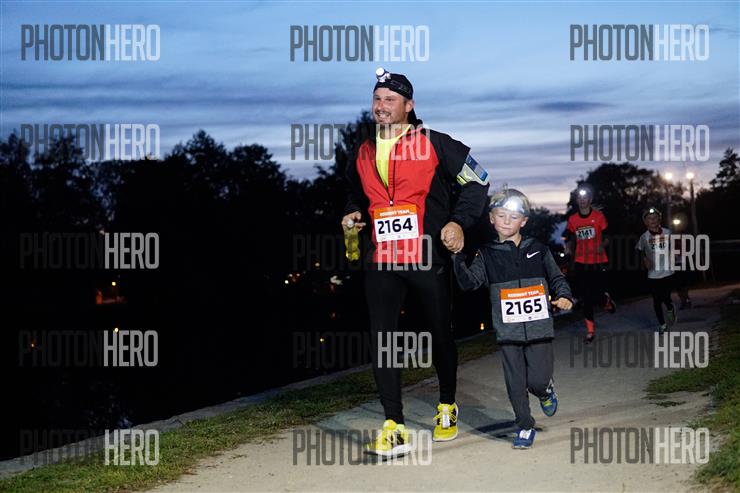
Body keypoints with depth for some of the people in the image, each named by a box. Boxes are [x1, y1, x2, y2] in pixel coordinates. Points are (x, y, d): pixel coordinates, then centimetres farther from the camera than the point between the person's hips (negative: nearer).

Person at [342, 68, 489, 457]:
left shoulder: (435, 144, -3)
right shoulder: (362, 154, 11)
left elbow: (476, 180, 3)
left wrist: (458, 222, -7)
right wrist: (354, 214, 7)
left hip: (429, 258, -3)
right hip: (381, 261, 3)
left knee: (440, 335, 12)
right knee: (381, 340, -9)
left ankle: (447, 408, 34)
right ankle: (394, 429, -8)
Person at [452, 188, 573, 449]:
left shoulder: (538, 250, 6)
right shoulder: (487, 255, 4)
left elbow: (557, 278, 14)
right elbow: (468, 282, -5)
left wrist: (564, 296, -5)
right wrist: (458, 259, -19)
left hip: (538, 327, 0)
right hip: (508, 330, 0)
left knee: (537, 379, -5)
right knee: (515, 382, 2)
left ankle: (546, 391, 31)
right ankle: (525, 426, 18)